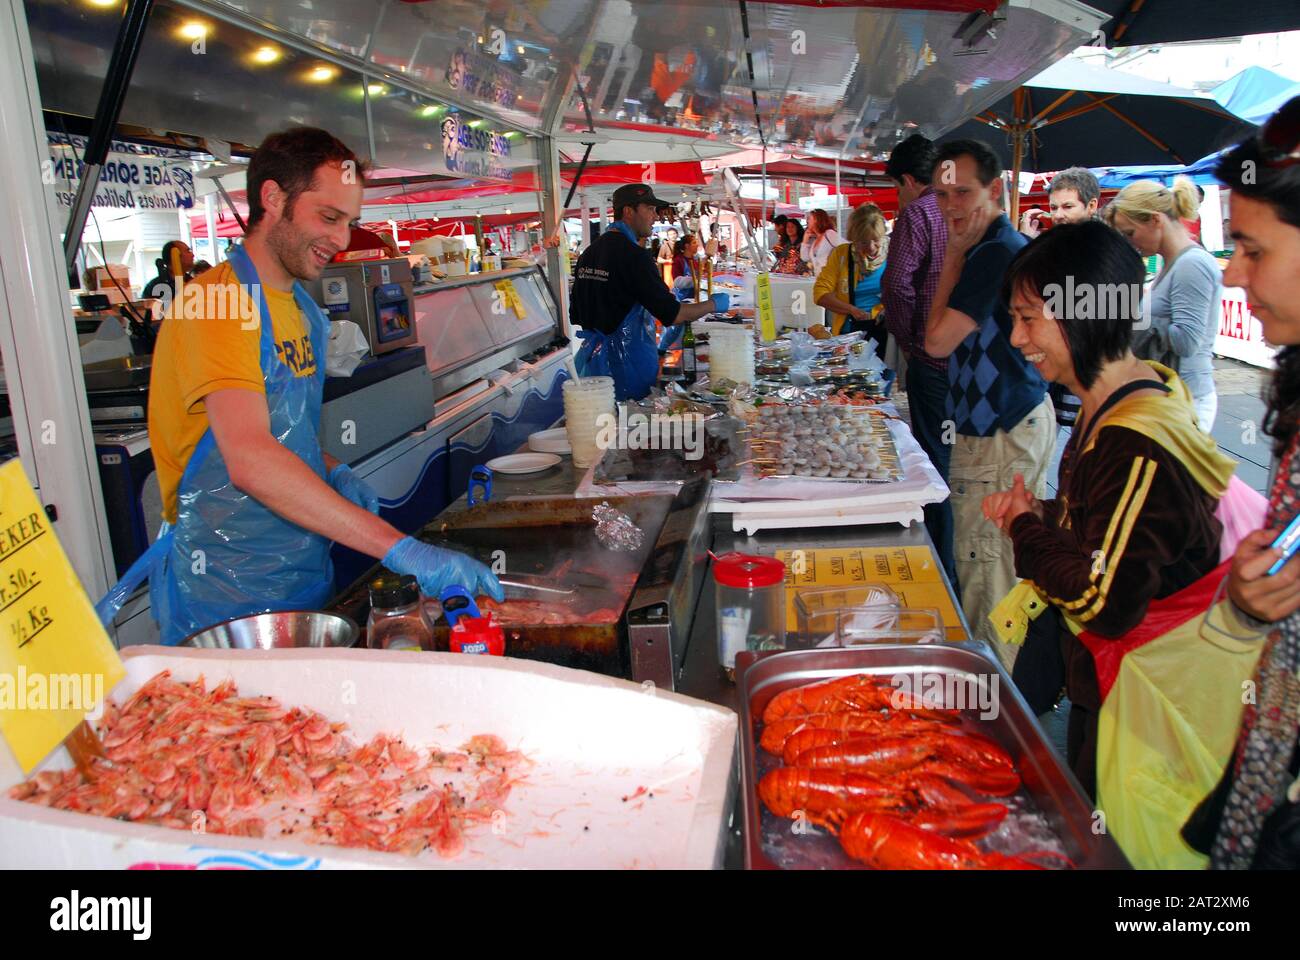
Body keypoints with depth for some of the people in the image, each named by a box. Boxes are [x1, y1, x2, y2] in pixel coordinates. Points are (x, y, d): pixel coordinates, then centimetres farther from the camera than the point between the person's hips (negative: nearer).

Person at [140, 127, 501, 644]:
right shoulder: (218, 303, -19)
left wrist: (333, 474, 0)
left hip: (307, 577, 8)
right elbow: (250, 460, -32)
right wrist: (401, 548, -36)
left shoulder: (302, 308, 9)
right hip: (230, 598, -8)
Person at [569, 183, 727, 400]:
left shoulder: (588, 253, 10)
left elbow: (575, 314, 16)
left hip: (593, 355, 8)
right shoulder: (633, 255, -15)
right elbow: (672, 315, -17)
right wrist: (713, 305, -2)